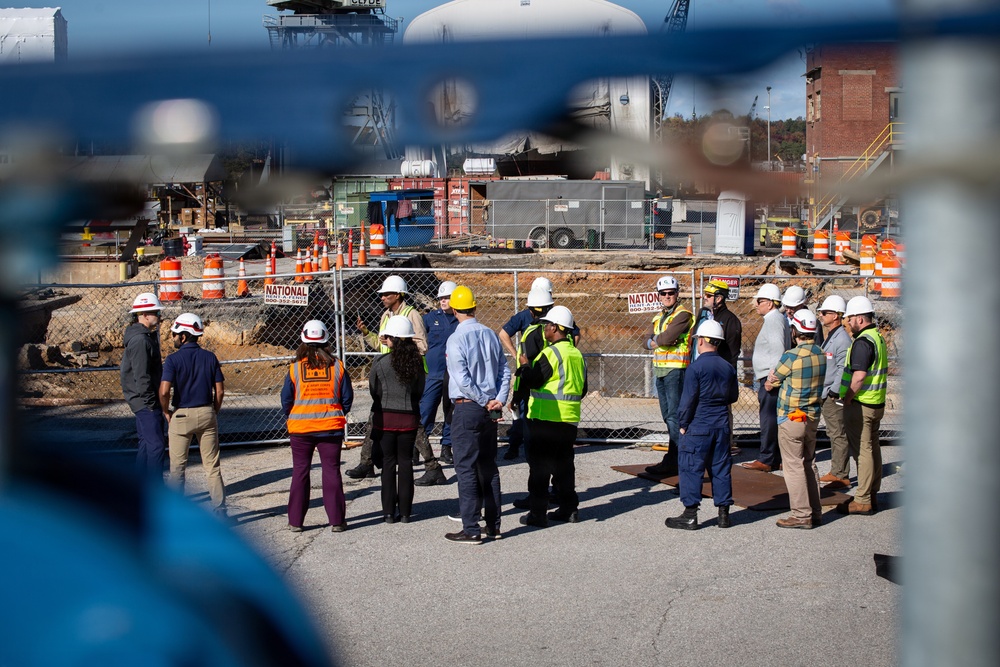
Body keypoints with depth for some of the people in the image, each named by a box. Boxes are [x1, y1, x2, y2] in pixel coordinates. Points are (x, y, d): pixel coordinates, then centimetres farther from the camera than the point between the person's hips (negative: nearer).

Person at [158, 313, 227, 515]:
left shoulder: (174, 360, -10)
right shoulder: (210, 357, 2)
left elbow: (164, 391, -19)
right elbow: (220, 390, 2)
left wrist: (167, 413, -3)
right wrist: (213, 413, 13)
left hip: (181, 415, -3)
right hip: (206, 413, 3)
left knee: (177, 467, 8)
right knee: (212, 466, 8)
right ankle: (220, 511, 6)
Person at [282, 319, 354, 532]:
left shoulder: (295, 367, -5)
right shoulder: (337, 366, -3)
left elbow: (286, 399, -1)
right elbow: (347, 397, 2)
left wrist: (291, 418, 15)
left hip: (300, 427, 0)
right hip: (331, 427, 0)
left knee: (300, 472, 10)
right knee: (331, 471, 6)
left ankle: (295, 521, 13)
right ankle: (337, 520, 7)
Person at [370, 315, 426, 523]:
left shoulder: (380, 362, -12)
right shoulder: (416, 362, -5)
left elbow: (373, 390, -1)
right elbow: (419, 391, 4)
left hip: (385, 418, -2)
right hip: (409, 418, 2)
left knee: (388, 463, 6)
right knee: (406, 462, 9)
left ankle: (389, 512, 7)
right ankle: (405, 512, 10)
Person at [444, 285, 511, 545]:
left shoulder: (456, 339, -12)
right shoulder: (490, 335, 7)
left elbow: (463, 380, -17)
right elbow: (505, 371, 5)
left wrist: (486, 402, -7)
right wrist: (499, 399, -2)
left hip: (467, 409, -6)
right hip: (489, 410, 6)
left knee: (466, 469, -2)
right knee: (489, 467, 14)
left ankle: (471, 530, -3)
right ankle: (493, 525, 19)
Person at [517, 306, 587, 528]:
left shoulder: (551, 353, -16)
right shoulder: (577, 355, 10)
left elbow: (531, 381, -18)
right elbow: (582, 389, 17)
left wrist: (525, 367, 1)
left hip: (545, 418, -7)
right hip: (569, 420, 8)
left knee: (540, 466, -1)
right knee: (564, 465, 16)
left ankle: (537, 513, 0)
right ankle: (568, 508, 20)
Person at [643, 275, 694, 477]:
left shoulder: (683, 315, -8)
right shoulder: (659, 316, 19)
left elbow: (667, 337, -20)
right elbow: (647, 342, 10)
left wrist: (655, 339, 0)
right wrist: (659, 341, -10)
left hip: (676, 369, -9)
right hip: (660, 369, 9)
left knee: (675, 416, -10)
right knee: (668, 416, 10)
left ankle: (673, 460, -11)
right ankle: (675, 459, 14)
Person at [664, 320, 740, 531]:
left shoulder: (696, 368, -13)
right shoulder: (728, 367, 5)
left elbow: (688, 400, -13)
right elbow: (733, 396, 15)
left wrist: (683, 424, -2)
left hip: (698, 427, -6)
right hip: (722, 426, 6)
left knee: (691, 469, 1)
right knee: (721, 469, 11)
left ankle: (690, 515, 1)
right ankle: (723, 513, 14)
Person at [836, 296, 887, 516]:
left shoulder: (863, 342, -19)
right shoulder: (878, 337, 13)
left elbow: (859, 376, -27)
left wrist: (846, 399, -15)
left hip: (861, 405, -10)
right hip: (877, 404, 10)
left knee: (862, 450, -6)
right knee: (872, 448, 14)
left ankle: (862, 501, -2)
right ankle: (872, 496, 22)